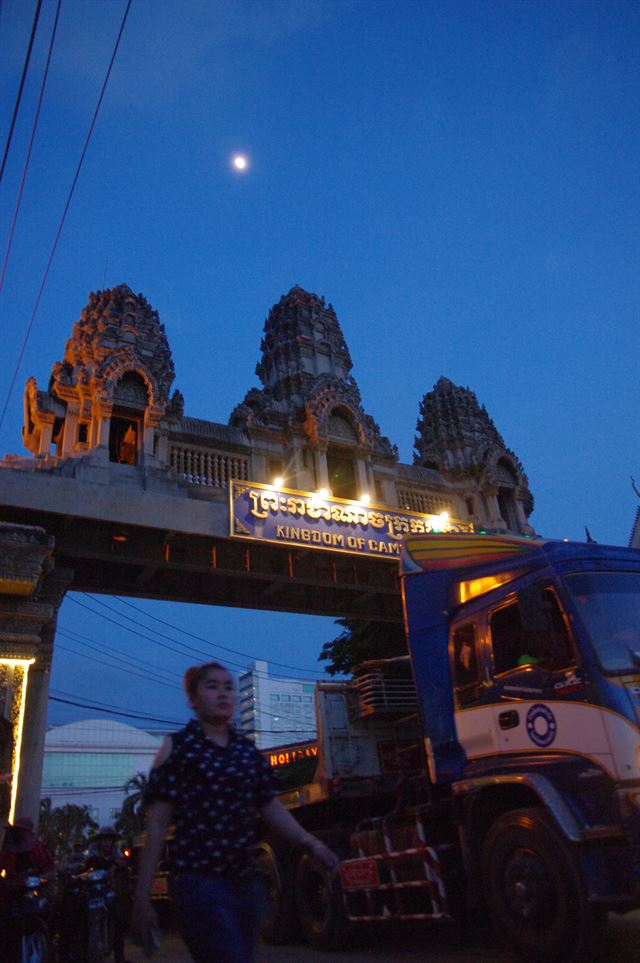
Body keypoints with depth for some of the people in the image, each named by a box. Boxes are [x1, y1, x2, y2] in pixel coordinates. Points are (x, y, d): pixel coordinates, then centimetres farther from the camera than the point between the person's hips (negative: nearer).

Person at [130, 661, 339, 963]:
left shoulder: (248, 751, 12)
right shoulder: (177, 747, -3)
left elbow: (271, 808, 10)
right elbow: (156, 825, -6)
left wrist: (309, 842, -7)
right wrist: (142, 897, -9)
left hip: (247, 883, 6)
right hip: (198, 883, -6)